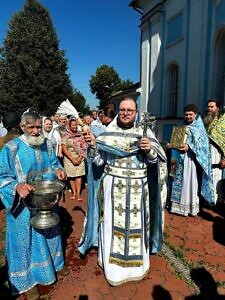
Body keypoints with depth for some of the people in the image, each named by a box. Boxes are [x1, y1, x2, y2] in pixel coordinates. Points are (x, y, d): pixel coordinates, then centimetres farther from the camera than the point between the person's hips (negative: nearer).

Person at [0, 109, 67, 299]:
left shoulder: (46, 145, 0)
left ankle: (51, 263, 49)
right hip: (23, 205, -5)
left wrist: (58, 169, -11)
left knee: (48, 234, 23)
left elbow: (53, 163, 12)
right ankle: (27, 280, 34)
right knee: (27, 240, 11)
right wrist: (17, 186, -34)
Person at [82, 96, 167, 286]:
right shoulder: (108, 133, 0)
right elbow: (99, 161, 1)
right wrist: (94, 146, -16)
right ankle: (113, 266, 29)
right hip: (113, 186, 0)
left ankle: (136, 264, 35)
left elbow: (154, 160, 3)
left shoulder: (144, 132, 1)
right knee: (113, 223, 8)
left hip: (137, 187, 1)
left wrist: (149, 150, -17)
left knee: (136, 223, 11)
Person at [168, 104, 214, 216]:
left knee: (192, 182, -3)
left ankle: (192, 207, 6)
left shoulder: (199, 128, 1)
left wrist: (189, 147, -24)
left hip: (193, 159, -4)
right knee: (180, 182, 7)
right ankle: (179, 205, 16)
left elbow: (203, 143, -10)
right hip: (180, 159, 5)